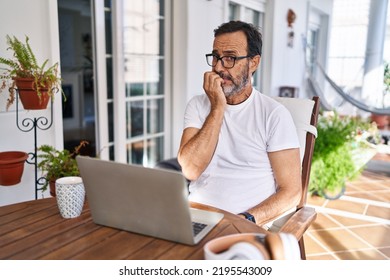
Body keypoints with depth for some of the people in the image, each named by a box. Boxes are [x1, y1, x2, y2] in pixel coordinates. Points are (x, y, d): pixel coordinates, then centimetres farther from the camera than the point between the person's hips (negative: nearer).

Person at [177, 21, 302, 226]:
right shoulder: (198, 105, 7)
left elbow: (291, 191, -5)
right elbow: (190, 170, -8)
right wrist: (217, 108, -10)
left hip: (251, 224, -1)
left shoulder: (274, 114, -4)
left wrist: (246, 220, -19)